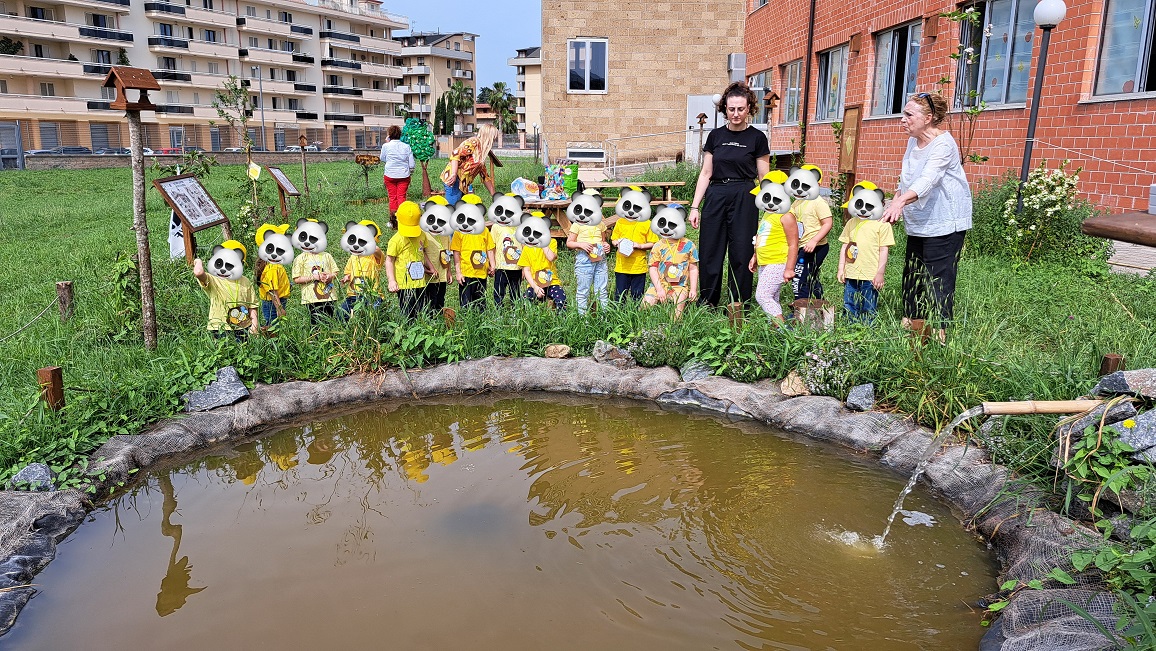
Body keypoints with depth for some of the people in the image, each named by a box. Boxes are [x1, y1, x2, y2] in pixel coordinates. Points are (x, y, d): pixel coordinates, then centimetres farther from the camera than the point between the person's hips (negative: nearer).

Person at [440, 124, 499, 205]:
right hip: (454, 180, -9)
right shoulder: (474, 142, -4)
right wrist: (453, 175, -26)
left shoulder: (482, 152, 22)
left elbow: (485, 176, 25)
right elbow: (456, 154, -18)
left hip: (463, 183, 9)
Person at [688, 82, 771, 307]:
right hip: (715, 197, 3)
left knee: (741, 254, 0)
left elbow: (764, 178, 2)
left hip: (743, 198, -3)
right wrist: (695, 206, 4)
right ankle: (706, 304, 16)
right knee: (710, 252, 4)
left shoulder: (757, 138, 1)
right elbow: (706, 173, 10)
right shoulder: (716, 136, 9)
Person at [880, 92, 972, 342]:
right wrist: (895, 201, 20)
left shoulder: (943, 144, -17)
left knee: (939, 280, -10)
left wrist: (900, 201, -49)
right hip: (918, 224, 9)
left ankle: (941, 335, -7)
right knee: (911, 276, 12)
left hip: (943, 225, -9)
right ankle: (912, 330, 23)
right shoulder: (913, 142, 10)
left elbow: (928, 180, -35)